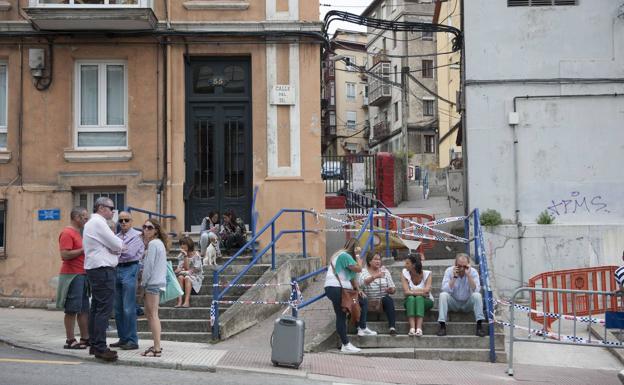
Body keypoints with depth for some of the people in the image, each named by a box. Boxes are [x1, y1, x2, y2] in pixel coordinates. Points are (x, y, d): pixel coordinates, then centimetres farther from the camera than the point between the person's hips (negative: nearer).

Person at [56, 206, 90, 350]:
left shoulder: (77, 233, 18)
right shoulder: (67, 233, -11)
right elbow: (65, 255, -20)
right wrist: (83, 249, -16)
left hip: (82, 275, 10)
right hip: (73, 275, -10)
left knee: (84, 309, 11)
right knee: (72, 310, -4)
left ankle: (85, 338, 16)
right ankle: (70, 340, 1)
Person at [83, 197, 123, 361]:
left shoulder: (91, 223, 22)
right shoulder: (98, 222, -12)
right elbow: (117, 246, -13)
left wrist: (115, 248, 7)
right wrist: (119, 244, 8)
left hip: (94, 268, 11)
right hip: (103, 269, -11)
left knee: (96, 307, 13)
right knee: (104, 309, -12)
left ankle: (94, 344, 18)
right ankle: (100, 348, -14)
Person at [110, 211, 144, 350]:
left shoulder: (136, 235, -2)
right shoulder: (116, 236, 16)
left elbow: (129, 253, -14)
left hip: (129, 269, -7)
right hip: (117, 269, 7)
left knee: (128, 308, -8)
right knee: (118, 308, 11)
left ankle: (132, 341, -2)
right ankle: (123, 338, 20)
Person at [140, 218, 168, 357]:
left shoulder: (153, 243, -12)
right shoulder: (159, 243, 19)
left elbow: (149, 265, -15)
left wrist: (143, 282, -6)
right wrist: (145, 283, 17)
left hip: (153, 283, -10)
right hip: (157, 282, 10)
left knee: (153, 314, -8)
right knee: (149, 313, 15)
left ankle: (157, 348, -8)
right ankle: (156, 345, 20)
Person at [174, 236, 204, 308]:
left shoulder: (196, 255, -6)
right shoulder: (181, 255, 8)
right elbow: (186, 268, -6)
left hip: (196, 277, -3)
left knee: (187, 278, -34)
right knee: (180, 277, -30)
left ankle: (187, 301, -46)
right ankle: (179, 301, -43)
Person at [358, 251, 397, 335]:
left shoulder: (385, 271, 9)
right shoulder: (363, 271, 1)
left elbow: (393, 289, 7)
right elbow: (362, 283, -22)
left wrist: (391, 289, -17)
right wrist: (375, 276, -36)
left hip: (383, 300, 2)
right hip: (368, 301, -1)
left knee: (389, 300, -30)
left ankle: (392, 327, -37)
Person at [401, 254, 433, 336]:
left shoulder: (427, 274, -9)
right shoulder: (405, 273, -7)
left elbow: (426, 291, -21)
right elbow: (406, 292, -17)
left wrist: (412, 291, -17)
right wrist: (421, 292, -19)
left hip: (425, 301, -1)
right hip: (410, 301, 1)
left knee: (419, 298, -34)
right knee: (411, 298, -33)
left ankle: (419, 328, -47)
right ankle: (412, 328, -46)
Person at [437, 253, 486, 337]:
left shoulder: (473, 271, -12)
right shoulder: (449, 271, -11)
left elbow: (476, 290, -25)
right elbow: (446, 290, -23)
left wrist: (468, 275, -32)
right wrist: (454, 277, -30)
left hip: (468, 303, 0)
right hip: (453, 303, 0)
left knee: (477, 295, -29)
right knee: (443, 295, -29)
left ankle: (479, 325, -25)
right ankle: (442, 325, -27)